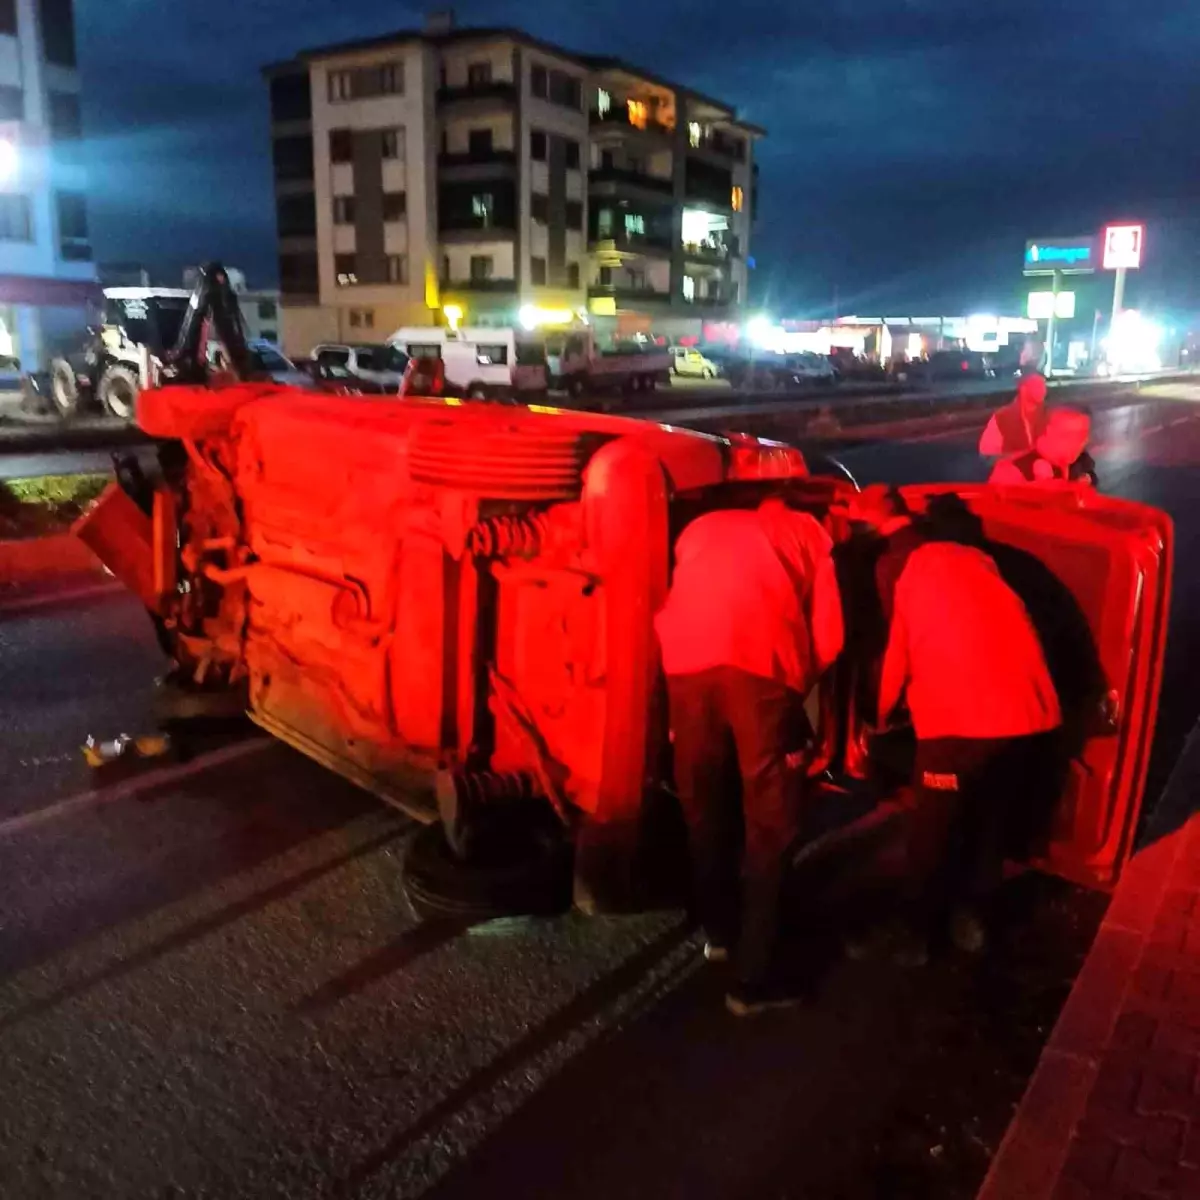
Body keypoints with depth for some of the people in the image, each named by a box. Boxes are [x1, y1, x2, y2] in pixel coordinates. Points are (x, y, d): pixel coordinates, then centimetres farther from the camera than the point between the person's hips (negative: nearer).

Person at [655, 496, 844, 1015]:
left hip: (687, 661, 3)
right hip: (762, 665, -3)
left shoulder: (701, 528, 33)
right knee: (768, 823, 6)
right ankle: (751, 978, 9)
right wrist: (796, 687, 27)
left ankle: (719, 930, 37)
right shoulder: (809, 533, 25)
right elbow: (828, 634, 14)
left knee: (701, 802, 20)